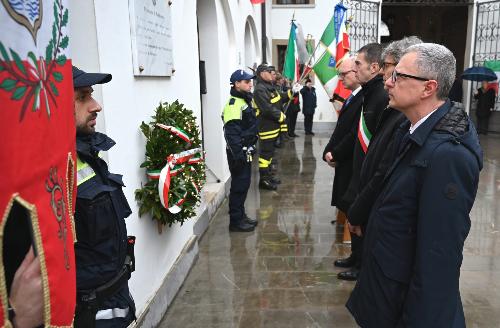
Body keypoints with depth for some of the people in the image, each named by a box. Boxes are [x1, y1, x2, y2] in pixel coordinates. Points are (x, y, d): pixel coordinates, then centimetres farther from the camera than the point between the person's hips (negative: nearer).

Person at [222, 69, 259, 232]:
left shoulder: (244, 100, 15)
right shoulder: (234, 104, -18)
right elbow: (232, 133, -24)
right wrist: (238, 155, -26)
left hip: (246, 151, 10)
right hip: (238, 153, -10)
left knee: (243, 184, 16)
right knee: (239, 186, -3)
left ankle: (241, 215, 28)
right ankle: (235, 221, 8)